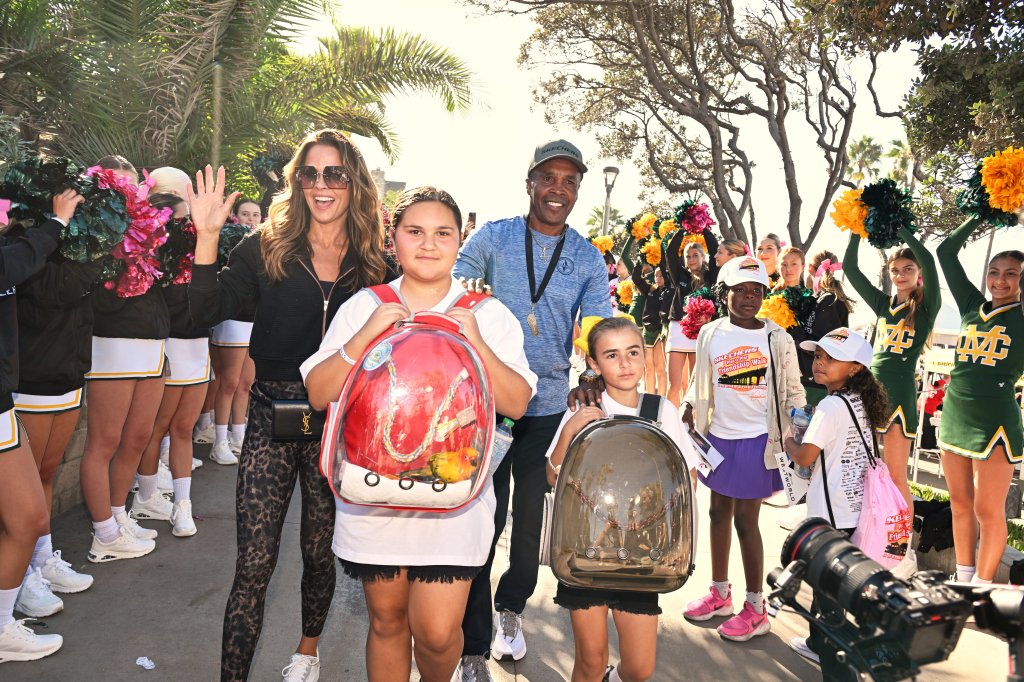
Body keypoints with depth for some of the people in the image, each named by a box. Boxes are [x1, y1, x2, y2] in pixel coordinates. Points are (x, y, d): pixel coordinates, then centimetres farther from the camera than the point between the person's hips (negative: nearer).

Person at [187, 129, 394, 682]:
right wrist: (207, 237, -14)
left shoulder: (377, 261, 3)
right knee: (254, 562, -1)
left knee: (320, 551, 17)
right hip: (272, 415, -1)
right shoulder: (267, 246, 1)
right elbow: (208, 312, -4)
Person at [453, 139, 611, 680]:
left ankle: (511, 609, 43)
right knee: (482, 521, 0)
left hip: (549, 407, 3)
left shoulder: (589, 259, 5)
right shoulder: (493, 238, -1)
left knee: (531, 521, 16)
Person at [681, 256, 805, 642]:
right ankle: (719, 592, 31)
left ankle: (755, 609, 14)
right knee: (719, 513, 14)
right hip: (718, 437, 4)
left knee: (746, 519, 0)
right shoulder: (711, 334, 2)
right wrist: (689, 408, -3)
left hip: (756, 439, -4)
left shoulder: (777, 339, -4)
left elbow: (792, 389, 3)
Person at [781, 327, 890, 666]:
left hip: (832, 512, -9)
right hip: (854, 506, 9)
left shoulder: (832, 406, -20)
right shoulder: (860, 401, 7)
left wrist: (788, 440, 0)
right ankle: (819, 640, 33)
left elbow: (804, 457, -18)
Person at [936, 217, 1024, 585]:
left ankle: (982, 590, 14)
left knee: (988, 511, 2)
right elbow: (946, 252, 11)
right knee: (960, 504, 13)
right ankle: (963, 580, 26)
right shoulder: (972, 306, 8)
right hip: (954, 414, 5)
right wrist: (981, 217, 13)